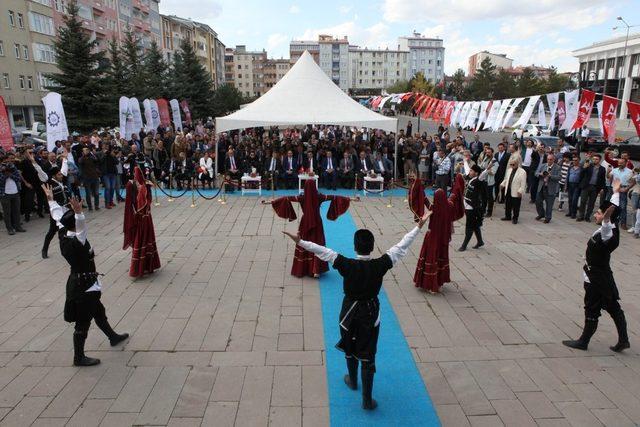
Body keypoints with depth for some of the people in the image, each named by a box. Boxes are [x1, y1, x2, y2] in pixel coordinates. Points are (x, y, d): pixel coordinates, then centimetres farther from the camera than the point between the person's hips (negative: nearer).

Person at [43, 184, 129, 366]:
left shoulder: (63, 235, -5)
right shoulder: (76, 242, -29)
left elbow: (58, 217, 8)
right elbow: (82, 228, -50)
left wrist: (50, 199, 19)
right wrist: (79, 212, -63)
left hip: (78, 282, 10)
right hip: (84, 286, -10)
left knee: (98, 311, 26)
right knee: (83, 322, 4)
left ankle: (113, 337, 46)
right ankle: (79, 357, 19)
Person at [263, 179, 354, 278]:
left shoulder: (302, 197, -12)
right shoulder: (319, 197, -11)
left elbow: (286, 198, -11)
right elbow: (334, 197, -6)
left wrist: (270, 202, -6)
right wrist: (350, 199, 1)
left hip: (305, 223, 0)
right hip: (316, 223, 0)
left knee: (303, 246, 11)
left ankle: (301, 269, 16)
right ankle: (316, 270, 2)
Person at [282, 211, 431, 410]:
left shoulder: (347, 265, -23)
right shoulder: (380, 265, -20)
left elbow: (322, 251, -20)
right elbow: (402, 246, -15)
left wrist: (300, 242, -17)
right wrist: (419, 226, -8)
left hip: (350, 312, 0)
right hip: (370, 313, 0)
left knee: (350, 349, 24)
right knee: (368, 356, 9)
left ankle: (352, 381, 48)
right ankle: (367, 399, 16)